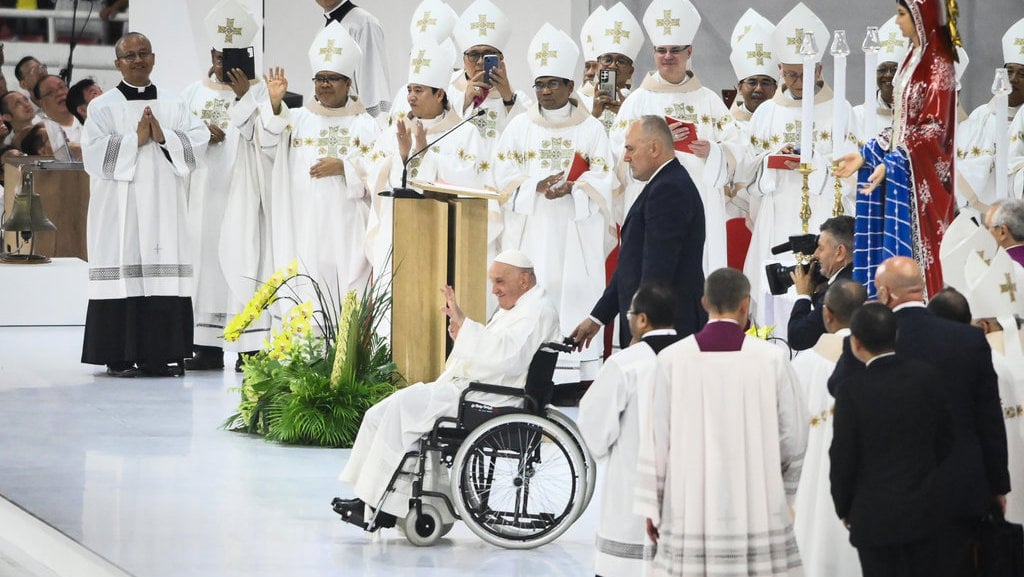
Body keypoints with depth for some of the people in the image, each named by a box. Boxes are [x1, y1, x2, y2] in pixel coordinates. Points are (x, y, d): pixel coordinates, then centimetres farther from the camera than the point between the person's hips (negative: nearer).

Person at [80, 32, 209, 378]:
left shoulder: (173, 106, 15)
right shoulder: (104, 106, 5)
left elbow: (199, 140, 3)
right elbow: (94, 151, -8)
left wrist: (164, 137, -10)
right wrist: (136, 139, -11)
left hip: (164, 209, 3)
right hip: (120, 209, -3)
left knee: (163, 278, -1)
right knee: (123, 277, -7)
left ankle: (157, 355, 3)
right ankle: (118, 358, -4)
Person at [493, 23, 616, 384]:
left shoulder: (590, 128, 4)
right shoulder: (520, 127, 8)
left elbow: (603, 179, -1)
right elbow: (504, 175, 2)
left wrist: (571, 188, -19)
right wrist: (537, 186, -16)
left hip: (576, 230, -1)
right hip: (531, 229, 1)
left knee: (575, 292, -6)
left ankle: (580, 374, -4)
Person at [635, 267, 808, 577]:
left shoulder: (673, 359, -2)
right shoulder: (772, 358, -3)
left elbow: (656, 438, 2)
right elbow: (794, 437, 3)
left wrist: (652, 507, 12)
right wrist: (787, 491, 21)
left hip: (689, 511, 0)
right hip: (759, 511, 0)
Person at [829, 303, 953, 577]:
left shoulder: (852, 391, -17)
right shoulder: (928, 376, -3)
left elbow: (843, 458, -10)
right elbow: (945, 439, 6)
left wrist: (844, 509, 5)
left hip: (875, 517, -4)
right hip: (926, 510, 4)